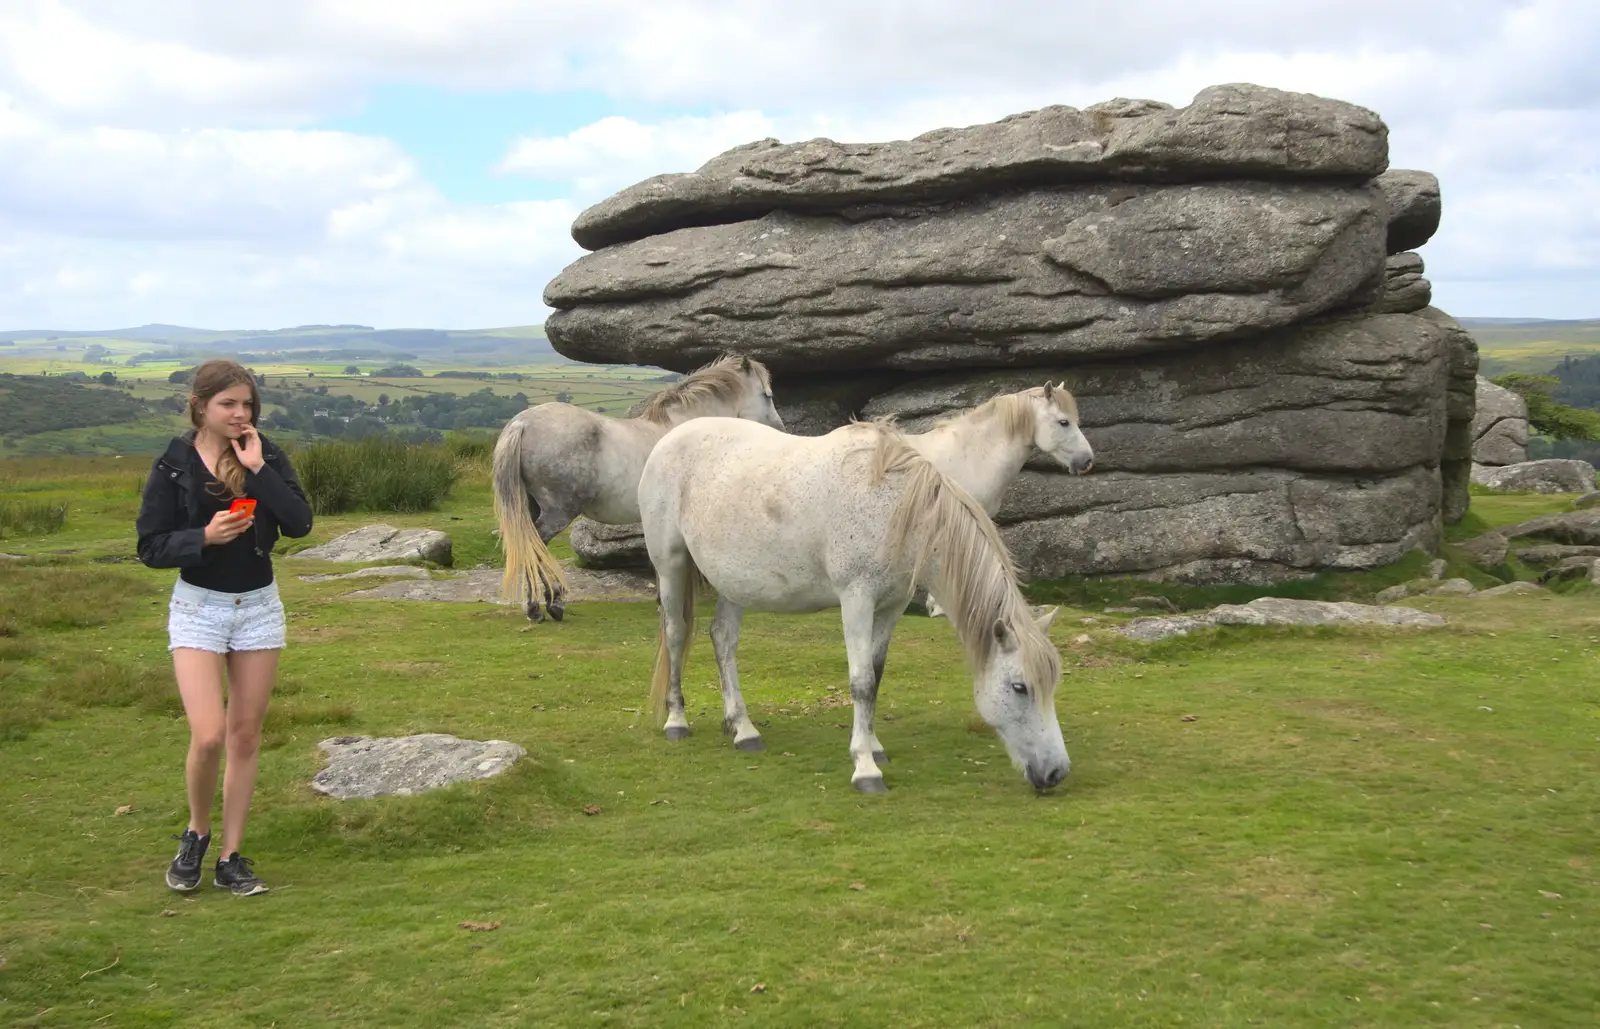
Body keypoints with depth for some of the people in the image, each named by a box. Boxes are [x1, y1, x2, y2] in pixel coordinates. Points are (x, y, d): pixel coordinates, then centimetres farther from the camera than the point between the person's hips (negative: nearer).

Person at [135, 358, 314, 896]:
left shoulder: (266, 456, -2)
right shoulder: (173, 466, -7)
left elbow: (299, 524, -13)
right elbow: (150, 546, -6)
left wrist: (258, 470, -20)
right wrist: (205, 536, -22)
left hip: (259, 607, 3)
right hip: (198, 608, -3)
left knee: (245, 736, 7)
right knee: (208, 735, -14)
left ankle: (231, 858, 18)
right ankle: (196, 833, 14)